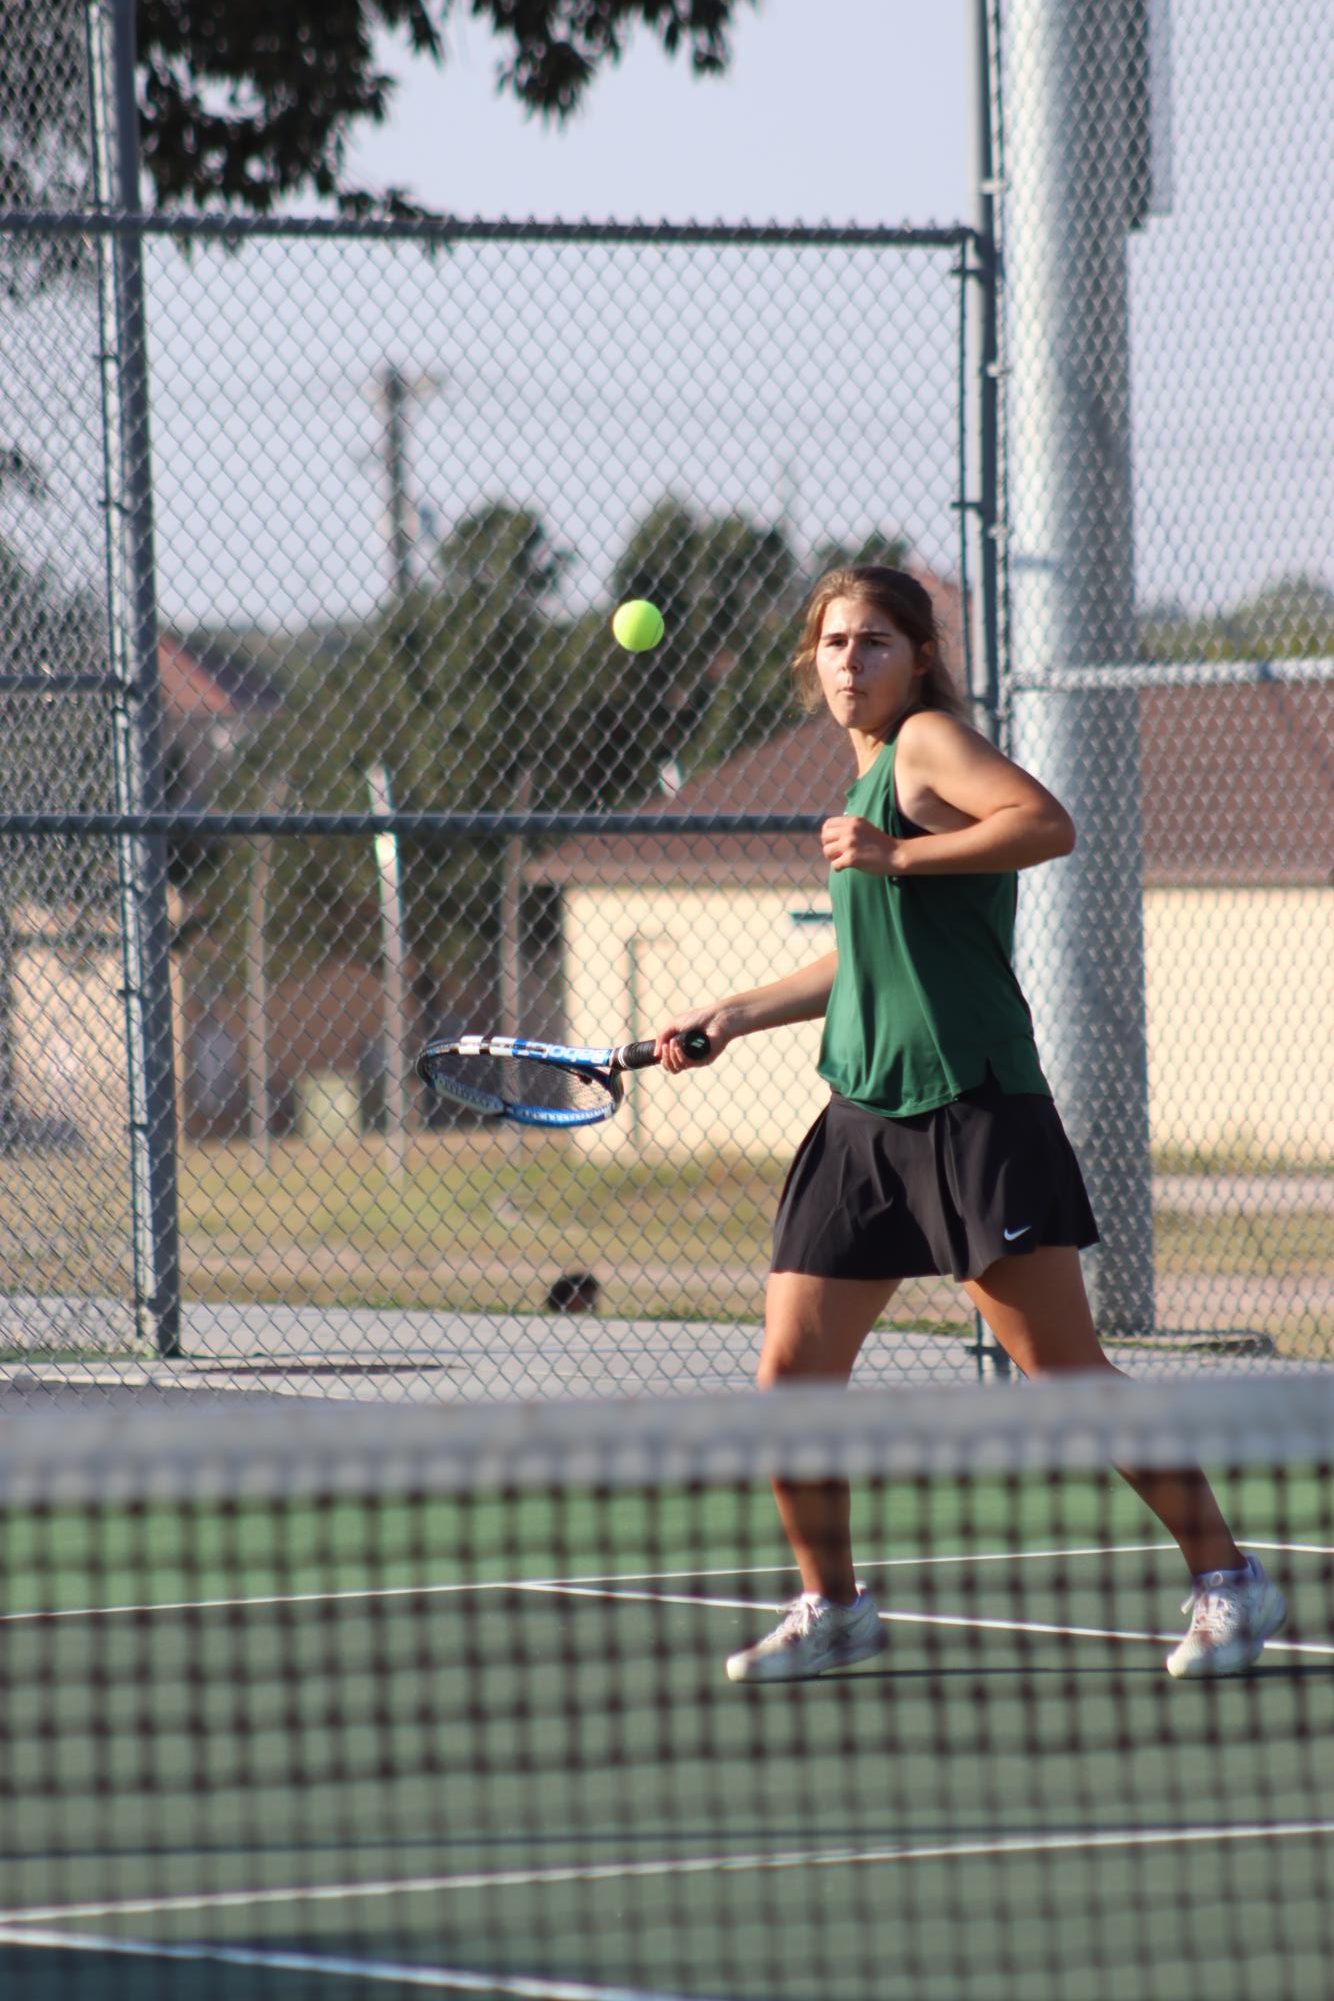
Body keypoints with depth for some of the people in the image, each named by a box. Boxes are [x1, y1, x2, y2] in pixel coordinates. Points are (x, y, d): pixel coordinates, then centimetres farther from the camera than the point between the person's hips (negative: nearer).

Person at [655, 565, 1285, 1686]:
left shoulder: (930, 741, -4)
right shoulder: (867, 780, 20)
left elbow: (1049, 824, -23)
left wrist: (896, 854, -22)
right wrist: (733, 1017, 32)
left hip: (973, 1109, -8)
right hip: (863, 1118, 8)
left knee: (1064, 1373, -10)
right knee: (792, 1374, 2)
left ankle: (1228, 1584, -1)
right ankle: (833, 1611, 17)